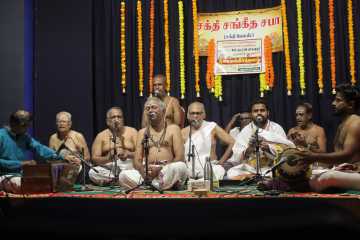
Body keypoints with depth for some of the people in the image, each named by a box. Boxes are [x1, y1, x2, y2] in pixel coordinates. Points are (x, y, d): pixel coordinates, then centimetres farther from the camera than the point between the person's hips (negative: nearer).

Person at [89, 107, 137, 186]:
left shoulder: (132, 132, 11)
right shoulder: (101, 136, 12)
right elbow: (94, 158, 3)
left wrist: (128, 154, -17)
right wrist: (107, 158, -17)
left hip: (130, 168, -1)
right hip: (108, 169, 1)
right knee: (92, 173, -30)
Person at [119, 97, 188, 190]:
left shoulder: (173, 129, 11)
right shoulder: (142, 132, 20)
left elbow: (179, 158, 0)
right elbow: (137, 161, 11)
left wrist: (163, 169, -17)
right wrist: (143, 171, -14)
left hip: (168, 171, -1)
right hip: (147, 173, 2)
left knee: (180, 167, -37)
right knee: (123, 175, -28)